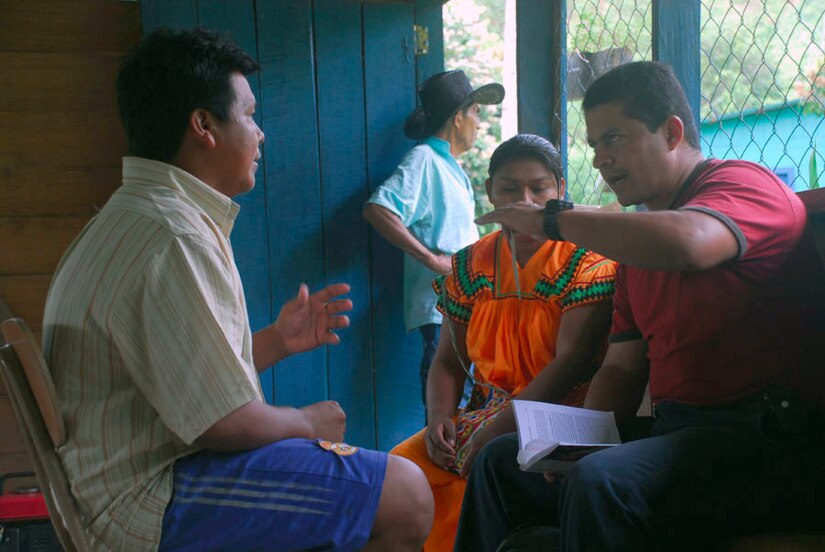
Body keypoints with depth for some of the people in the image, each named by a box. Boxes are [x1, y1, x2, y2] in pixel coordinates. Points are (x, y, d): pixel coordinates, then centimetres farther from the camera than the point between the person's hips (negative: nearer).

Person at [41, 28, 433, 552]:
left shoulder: (137, 218, 12)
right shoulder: (175, 239, -23)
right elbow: (224, 423, -23)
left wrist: (276, 341, 10)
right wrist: (306, 421, -6)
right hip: (151, 501, -11)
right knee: (406, 496, -16)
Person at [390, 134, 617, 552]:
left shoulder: (587, 261, -5)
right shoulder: (471, 265, 11)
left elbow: (570, 361, -15)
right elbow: (448, 362, 14)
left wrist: (495, 430, -21)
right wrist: (439, 417, -8)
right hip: (481, 415, 5)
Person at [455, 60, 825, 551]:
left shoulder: (740, 182, -7)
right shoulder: (638, 236, 18)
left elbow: (685, 243, -32)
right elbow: (622, 367, 17)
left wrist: (552, 219, -20)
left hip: (767, 438, -9)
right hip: (676, 432, 9)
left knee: (600, 482, -33)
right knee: (502, 460, 9)